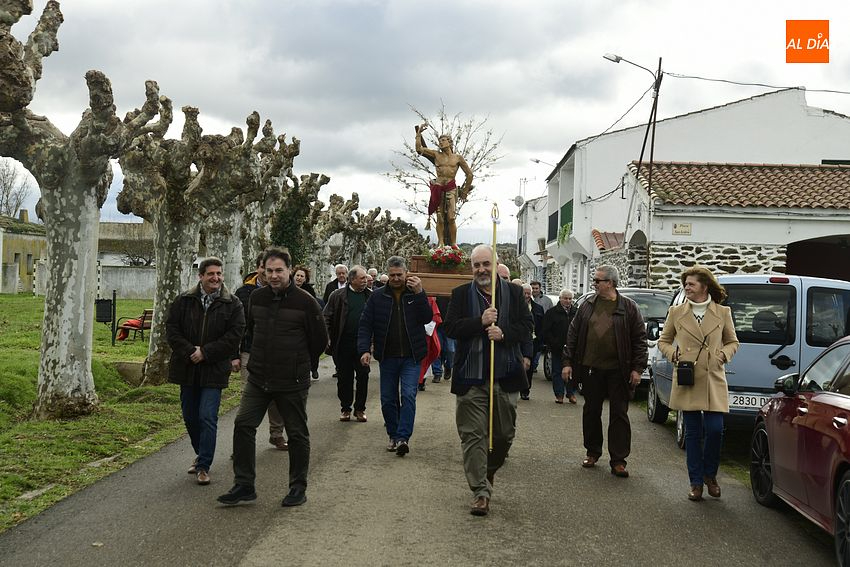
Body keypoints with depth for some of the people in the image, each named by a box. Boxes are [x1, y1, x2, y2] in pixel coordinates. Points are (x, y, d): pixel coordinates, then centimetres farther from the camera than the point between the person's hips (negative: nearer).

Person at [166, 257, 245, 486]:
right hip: (187, 369, 3)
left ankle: (204, 466, 2)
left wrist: (205, 352, -14)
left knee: (208, 417, -8)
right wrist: (189, 351, -13)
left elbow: (234, 335, -8)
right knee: (190, 416, 14)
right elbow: (171, 329, 1)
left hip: (214, 370, -3)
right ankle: (201, 454, 36)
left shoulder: (232, 304, -2)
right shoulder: (184, 301, 4)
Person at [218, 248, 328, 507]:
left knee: (297, 434, 6)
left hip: (292, 383, -4)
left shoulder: (305, 301, -11)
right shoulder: (257, 297, 4)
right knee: (243, 425, -2)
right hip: (258, 379, 4)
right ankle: (244, 485, 9)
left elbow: (320, 339, -1)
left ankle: (298, 488, 20)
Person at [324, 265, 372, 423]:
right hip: (343, 344, -1)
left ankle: (360, 409, 18)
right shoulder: (338, 296, -1)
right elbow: (326, 318, 1)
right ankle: (345, 408, 20)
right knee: (344, 377, 7)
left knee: (363, 377, 5)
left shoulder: (371, 296, 4)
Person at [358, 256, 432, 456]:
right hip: (387, 357, 2)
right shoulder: (377, 297, 3)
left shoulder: (415, 294, 2)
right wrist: (364, 349, -11)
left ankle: (403, 437, -14)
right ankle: (394, 436, 23)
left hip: (411, 357, -2)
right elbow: (365, 325, 1)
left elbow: (427, 318, -9)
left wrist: (419, 294, -19)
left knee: (408, 395, -13)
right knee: (388, 399, 8)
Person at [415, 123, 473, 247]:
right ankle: (441, 244, 3)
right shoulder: (436, 155, 11)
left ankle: (453, 244, -6)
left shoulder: (458, 158, 9)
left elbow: (469, 174, 14)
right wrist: (419, 133, 3)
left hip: (451, 188, -1)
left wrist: (465, 191, 14)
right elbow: (419, 149, 4)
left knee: (451, 218, -11)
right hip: (438, 188, 1)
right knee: (440, 218, -1)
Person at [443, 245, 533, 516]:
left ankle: (489, 471, 38)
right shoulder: (461, 294, 4)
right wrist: (481, 321, -18)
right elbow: (451, 327, -5)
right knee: (473, 434, -4)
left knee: (504, 433, 12)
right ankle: (480, 491, 0)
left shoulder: (513, 292, 7)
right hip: (472, 376, -1)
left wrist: (504, 333, -16)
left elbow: (526, 326, 2)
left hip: (506, 376, 2)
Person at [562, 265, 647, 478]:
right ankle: (592, 452, 27)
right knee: (591, 411, 12)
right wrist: (568, 362, 3)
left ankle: (618, 460, 7)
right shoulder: (587, 305, 7)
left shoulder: (628, 307, -1)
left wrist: (637, 368, -7)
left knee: (619, 414, 1)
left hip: (618, 370, -3)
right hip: (590, 368, 3)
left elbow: (639, 339, -1)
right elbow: (573, 334, 9)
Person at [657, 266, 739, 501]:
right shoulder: (676, 312, 5)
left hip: (714, 381, 0)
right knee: (692, 433, 4)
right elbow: (663, 341, 15)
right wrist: (672, 354, -4)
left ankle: (710, 475, 19)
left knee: (715, 429, -6)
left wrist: (724, 354, -4)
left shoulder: (723, 313, 5)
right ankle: (696, 482, 15)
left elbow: (733, 341, 16)